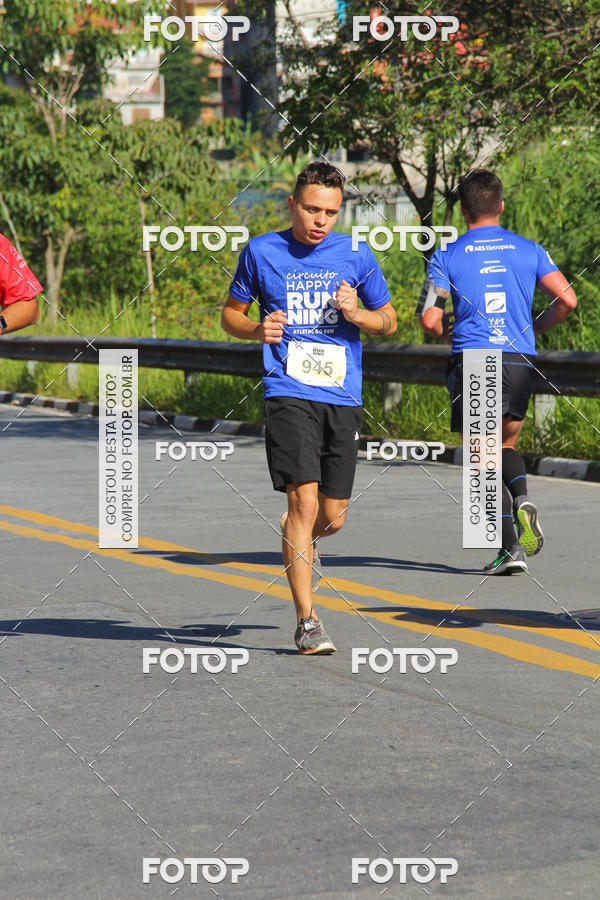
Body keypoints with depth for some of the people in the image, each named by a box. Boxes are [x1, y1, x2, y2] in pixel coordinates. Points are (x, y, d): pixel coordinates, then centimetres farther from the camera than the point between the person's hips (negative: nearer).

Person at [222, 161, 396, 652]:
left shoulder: (356, 254, 6)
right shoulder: (261, 252, 2)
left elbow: (389, 321, 14)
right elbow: (231, 314, 13)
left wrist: (356, 313, -7)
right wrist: (258, 330, -9)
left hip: (343, 397, 3)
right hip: (289, 393, -3)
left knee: (332, 518, 5)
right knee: (305, 500, -16)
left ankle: (298, 541, 43)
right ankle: (307, 622, -9)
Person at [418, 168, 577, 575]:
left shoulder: (446, 257, 1)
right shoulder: (529, 250, 8)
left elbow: (430, 321, -5)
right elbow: (568, 299, 1)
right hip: (520, 360, 3)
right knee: (508, 443, 22)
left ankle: (511, 547, -7)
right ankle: (522, 501, -7)